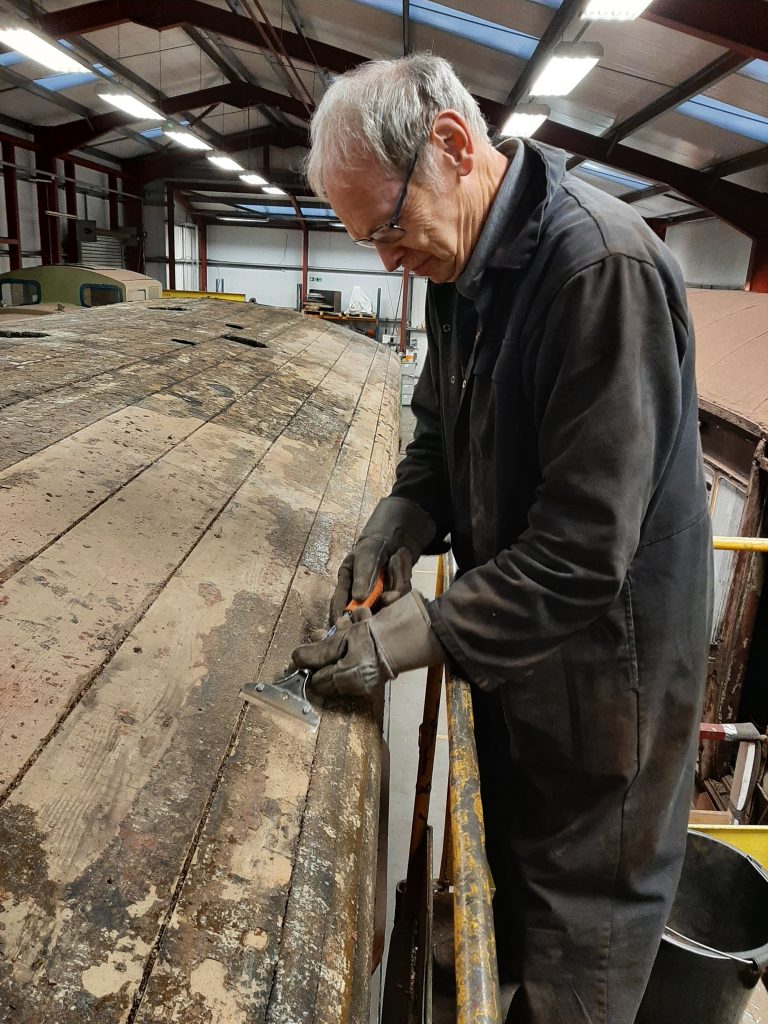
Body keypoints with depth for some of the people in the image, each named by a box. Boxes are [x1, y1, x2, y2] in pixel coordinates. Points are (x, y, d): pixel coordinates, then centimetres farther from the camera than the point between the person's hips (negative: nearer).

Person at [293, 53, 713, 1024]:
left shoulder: (605, 269, -27)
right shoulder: (459, 267, 1)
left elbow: (586, 550, -29)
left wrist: (429, 632, -24)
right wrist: (403, 517, -6)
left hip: (599, 665, -8)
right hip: (507, 647, 8)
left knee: (579, 927, 16)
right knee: (502, 862, 29)